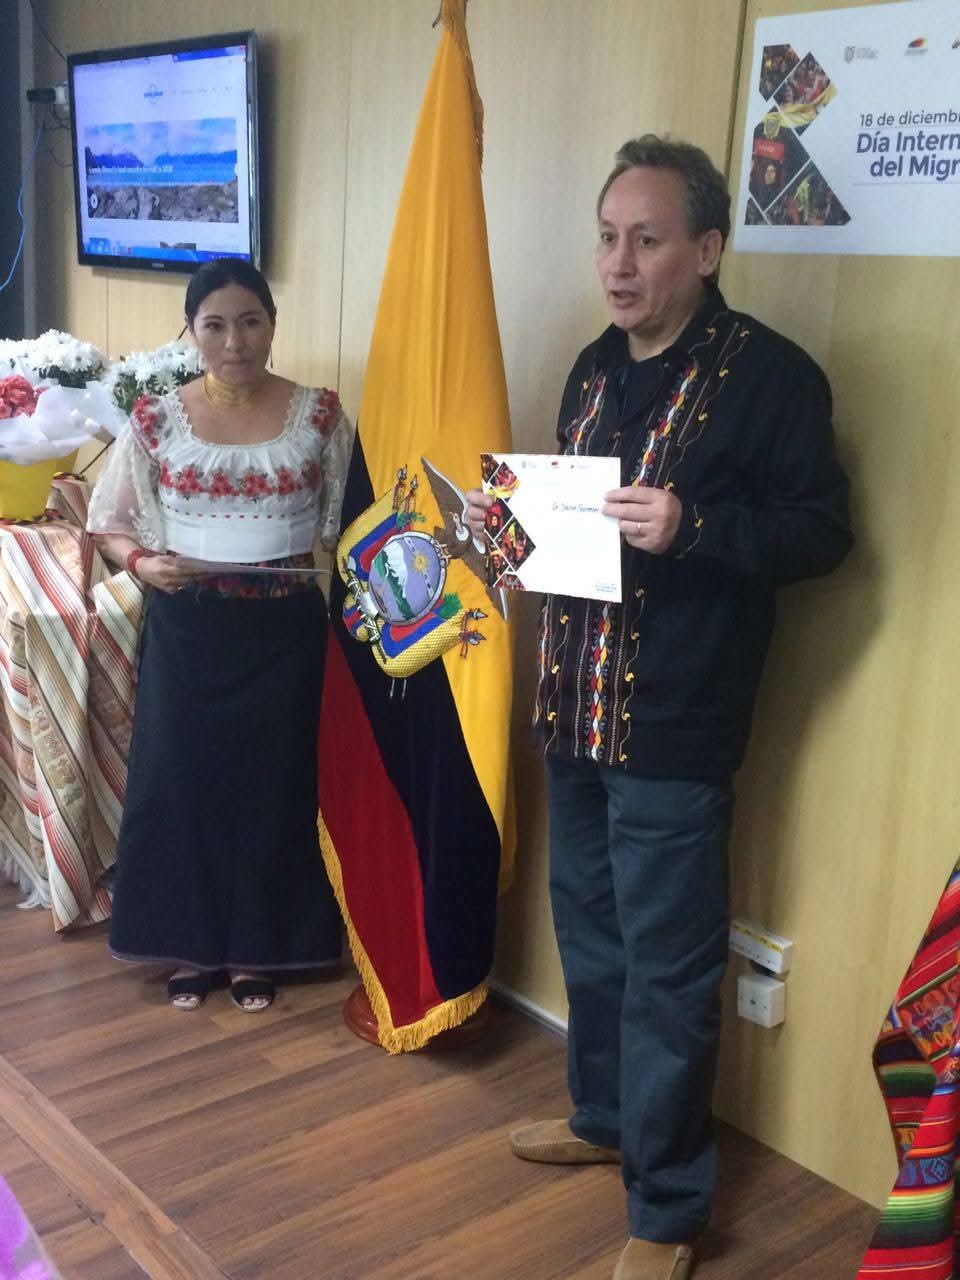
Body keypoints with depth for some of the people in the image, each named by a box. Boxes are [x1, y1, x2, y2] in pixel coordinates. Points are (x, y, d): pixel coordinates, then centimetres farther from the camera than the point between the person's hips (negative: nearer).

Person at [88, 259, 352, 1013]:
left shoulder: (320, 415, -2)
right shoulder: (157, 420, -3)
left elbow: (346, 523, 5)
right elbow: (109, 523, 4)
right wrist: (143, 563, -15)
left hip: (284, 630, 0)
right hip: (188, 629, 0)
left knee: (272, 783, 8)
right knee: (180, 781, 7)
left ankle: (256, 950, 25)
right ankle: (190, 946, 26)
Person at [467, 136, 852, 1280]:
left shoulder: (769, 374, -11)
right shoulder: (596, 365, 11)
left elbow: (821, 530, -13)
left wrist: (692, 527, -27)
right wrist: (512, 516, 3)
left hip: (674, 725, -7)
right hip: (572, 707, 8)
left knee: (667, 965, 2)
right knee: (587, 926, 20)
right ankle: (605, 1116, 42)